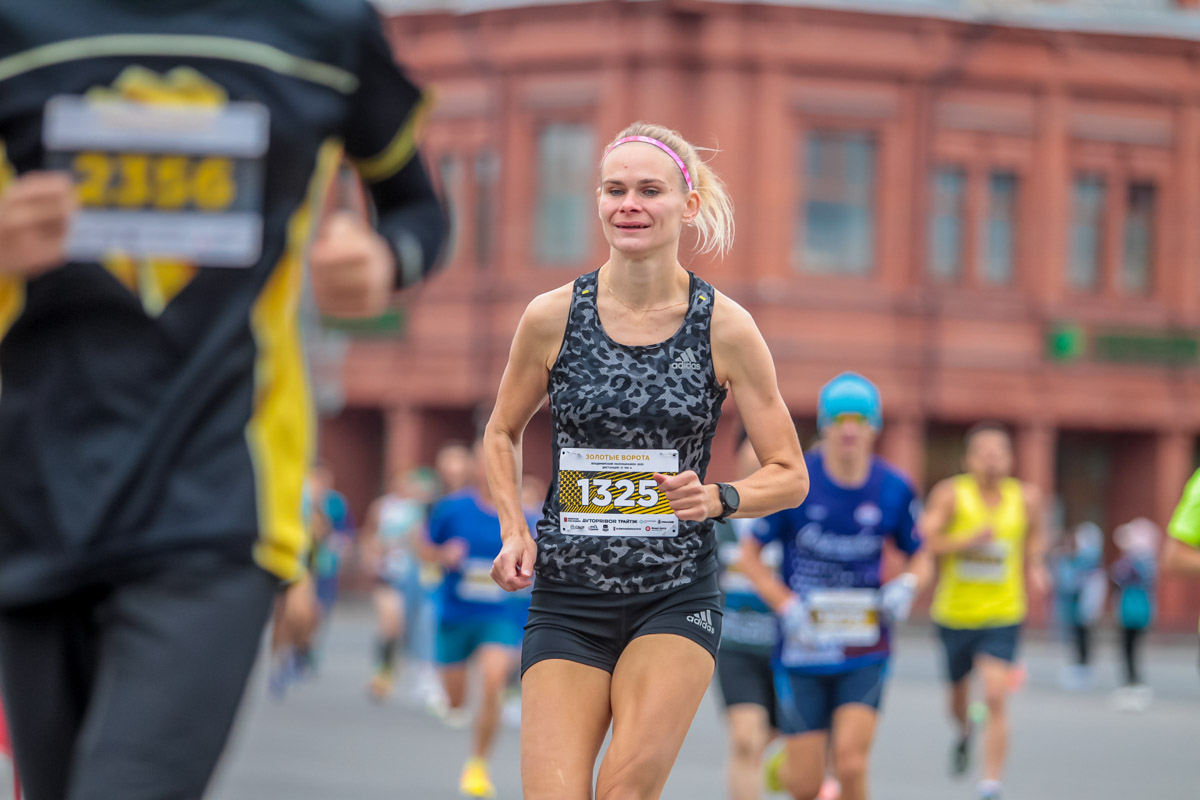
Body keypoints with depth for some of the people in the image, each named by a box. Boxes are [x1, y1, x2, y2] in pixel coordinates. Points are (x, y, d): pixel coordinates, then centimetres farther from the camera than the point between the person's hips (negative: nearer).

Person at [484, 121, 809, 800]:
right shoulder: (552, 316, 0)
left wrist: (715, 499, -15)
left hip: (677, 596, -1)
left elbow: (790, 476, 4)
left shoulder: (725, 327, -3)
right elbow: (503, 432, 18)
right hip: (567, 598, 1)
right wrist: (516, 530, 2)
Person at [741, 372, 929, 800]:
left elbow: (918, 556, 12)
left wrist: (907, 584, -10)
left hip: (865, 653, 1)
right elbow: (750, 554, -1)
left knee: (850, 763, -16)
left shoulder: (894, 488, -3)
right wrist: (786, 605, -14)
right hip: (803, 648, -1)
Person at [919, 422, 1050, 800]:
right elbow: (925, 541, -18)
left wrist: (1035, 566, 1)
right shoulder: (951, 494, -11)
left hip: (1003, 616, 0)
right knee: (958, 694, 18)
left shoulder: (1026, 497, -2)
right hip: (954, 613, 1)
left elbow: (1036, 533, 19)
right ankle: (964, 732, 55)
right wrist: (970, 540, -30)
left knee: (995, 697, -17)